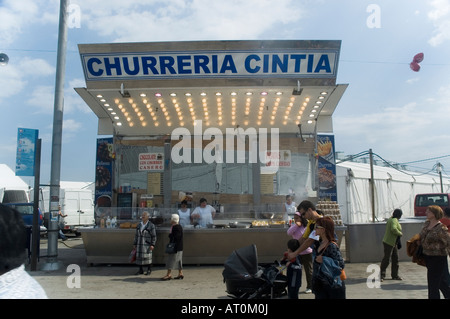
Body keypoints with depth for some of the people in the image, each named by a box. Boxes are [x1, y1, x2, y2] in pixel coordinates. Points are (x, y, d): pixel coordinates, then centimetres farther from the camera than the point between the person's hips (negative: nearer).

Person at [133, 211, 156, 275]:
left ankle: (149, 270, 12)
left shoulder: (151, 225, -9)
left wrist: (152, 245, -15)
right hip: (140, 244, 5)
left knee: (148, 257, -1)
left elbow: (154, 236, -9)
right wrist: (135, 243, 8)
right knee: (139, 257, 5)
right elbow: (136, 235, 10)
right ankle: (141, 270, 16)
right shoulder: (139, 225, 6)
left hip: (147, 244, -5)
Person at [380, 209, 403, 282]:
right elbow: (393, 229, -35)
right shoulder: (394, 220, -17)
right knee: (386, 259, -7)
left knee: (395, 258, 11)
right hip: (389, 243, -10)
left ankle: (395, 275, 18)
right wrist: (400, 233, -18)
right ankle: (381, 275, -1)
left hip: (393, 243, 10)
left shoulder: (391, 219, 11)